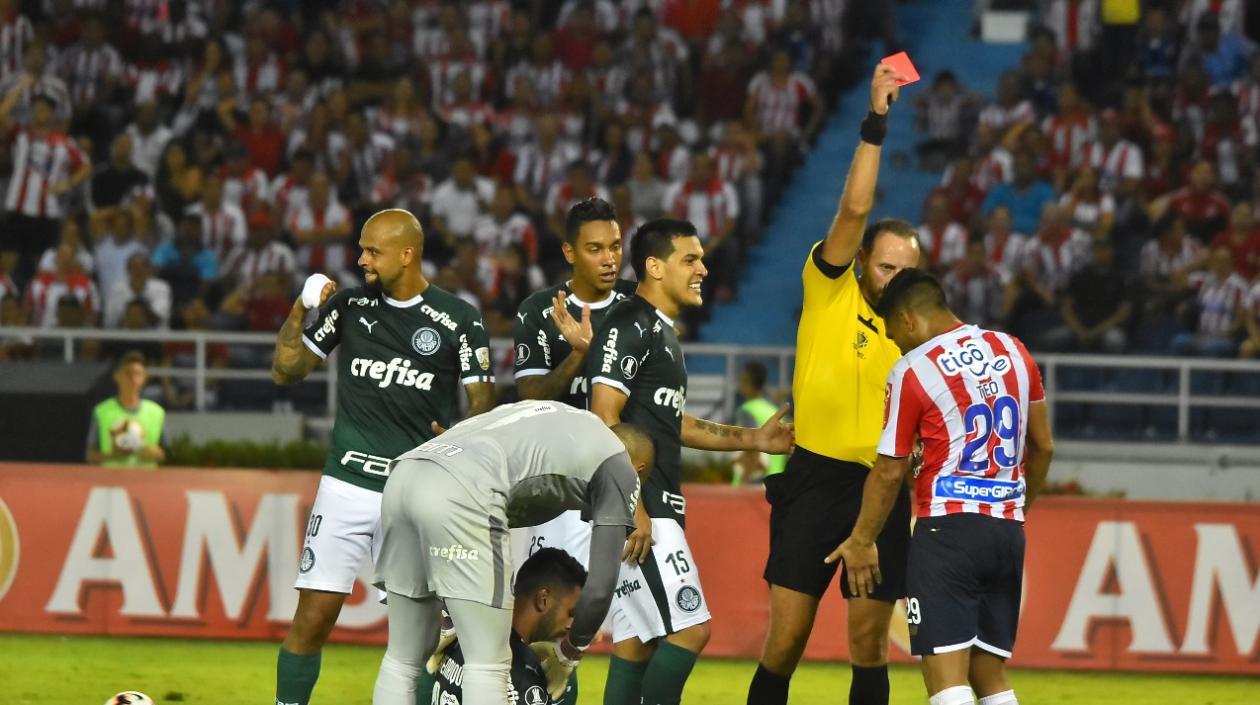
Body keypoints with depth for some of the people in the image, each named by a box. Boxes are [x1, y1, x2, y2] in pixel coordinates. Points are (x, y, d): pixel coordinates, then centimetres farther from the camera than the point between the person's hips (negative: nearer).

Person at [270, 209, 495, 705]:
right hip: (347, 483, 2)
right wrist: (300, 312, -1)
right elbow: (285, 371, 13)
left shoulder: (458, 320, -2)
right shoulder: (349, 304, 6)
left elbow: (483, 404, 2)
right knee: (313, 617, -4)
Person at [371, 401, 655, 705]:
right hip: (460, 495, -7)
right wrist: (569, 652, 29)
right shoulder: (621, 468, 17)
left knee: (402, 658, 16)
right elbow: (599, 587, 11)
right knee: (488, 665, 0)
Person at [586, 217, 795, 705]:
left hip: (655, 509, 10)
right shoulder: (629, 326, -11)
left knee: (636, 640, 9)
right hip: (637, 509, -10)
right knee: (690, 628, -14)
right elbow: (604, 420, -18)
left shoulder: (661, 331, 20)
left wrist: (752, 440, 24)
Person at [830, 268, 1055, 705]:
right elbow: (1043, 448, 17)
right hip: (1008, 530, 7)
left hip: (949, 525, -7)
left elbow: (890, 471, -3)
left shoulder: (912, 370, -7)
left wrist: (862, 541, 10)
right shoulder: (1013, 353, 10)